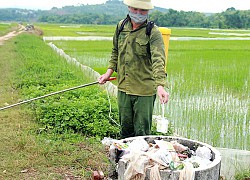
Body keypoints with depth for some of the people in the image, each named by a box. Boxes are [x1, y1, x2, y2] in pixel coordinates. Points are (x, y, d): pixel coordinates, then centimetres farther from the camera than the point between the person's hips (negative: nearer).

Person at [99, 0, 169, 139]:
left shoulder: (153, 32, -13)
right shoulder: (121, 26, 6)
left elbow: (158, 60, -25)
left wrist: (160, 86, -38)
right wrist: (110, 71, 9)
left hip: (144, 91, -5)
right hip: (123, 88, 5)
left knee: (142, 132, 5)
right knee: (125, 128, 18)